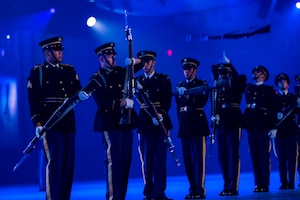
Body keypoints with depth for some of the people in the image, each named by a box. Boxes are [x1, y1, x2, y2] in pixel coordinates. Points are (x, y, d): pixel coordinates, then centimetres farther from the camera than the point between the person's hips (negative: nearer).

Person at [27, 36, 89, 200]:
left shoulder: (69, 70, 14)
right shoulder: (37, 72, -1)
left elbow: (76, 90, 6)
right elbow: (33, 100, -7)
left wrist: (80, 94, -19)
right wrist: (37, 123, -17)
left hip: (68, 122, 6)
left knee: (68, 161, 8)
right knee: (54, 161, -7)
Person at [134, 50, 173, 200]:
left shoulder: (164, 79, 6)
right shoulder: (138, 80, 9)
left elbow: (168, 100, -3)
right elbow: (140, 100, -6)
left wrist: (161, 113, -19)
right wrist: (138, 90, -26)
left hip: (161, 122, -1)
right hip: (145, 123, 1)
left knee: (160, 158, -3)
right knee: (147, 159, 2)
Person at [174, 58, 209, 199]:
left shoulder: (202, 84, 3)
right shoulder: (180, 86, 17)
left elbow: (203, 100, -15)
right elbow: (178, 106, 17)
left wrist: (187, 94, -25)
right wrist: (180, 121, 7)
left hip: (197, 123, -5)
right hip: (184, 124, 5)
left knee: (198, 157, -9)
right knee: (187, 158, 5)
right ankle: (192, 188, 11)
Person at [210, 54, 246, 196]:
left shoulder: (236, 86, 1)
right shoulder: (218, 87, 13)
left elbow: (241, 78, -12)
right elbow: (215, 104, 6)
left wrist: (229, 64, -11)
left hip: (233, 121, -5)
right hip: (221, 123, 5)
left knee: (233, 154, -6)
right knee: (222, 155, 5)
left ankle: (233, 187, -5)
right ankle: (226, 186, 12)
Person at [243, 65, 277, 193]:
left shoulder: (269, 90, 3)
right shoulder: (248, 87, 15)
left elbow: (273, 109, -2)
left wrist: (273, 127, -9)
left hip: (263, 124, -4)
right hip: (251, 124, 4)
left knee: (264, 154, -3)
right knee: (254, 155, 3)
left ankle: (265, 184, 0)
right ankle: (258, 184, 5)